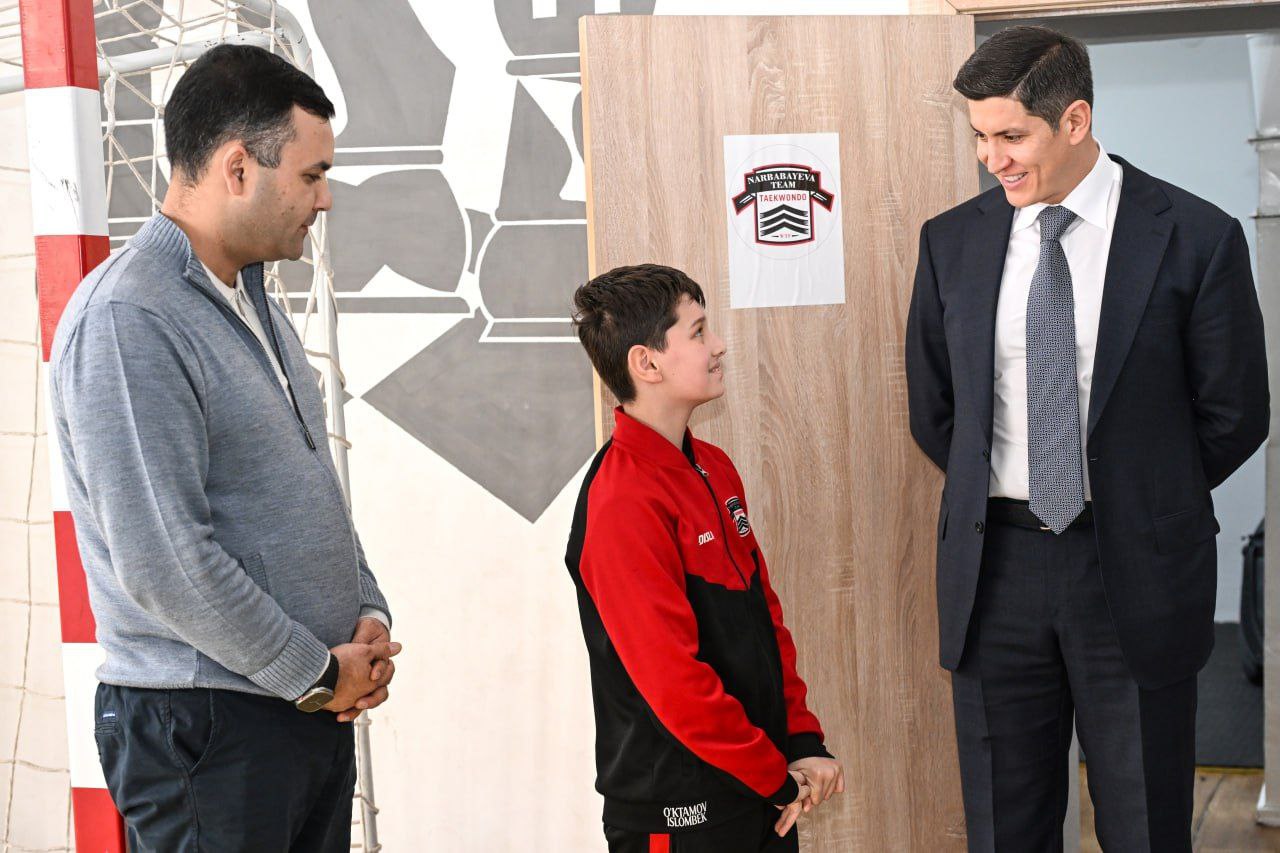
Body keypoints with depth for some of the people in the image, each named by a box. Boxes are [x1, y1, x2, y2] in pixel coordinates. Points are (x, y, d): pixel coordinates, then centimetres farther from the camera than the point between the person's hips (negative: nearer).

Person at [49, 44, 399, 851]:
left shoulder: (256, 304, 13)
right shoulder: (127, 319, -18)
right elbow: (162, 564, -23)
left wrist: (369, 618, 4)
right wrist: (315, 674, -14)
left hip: (316, 704, 9)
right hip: (205, 724, -8)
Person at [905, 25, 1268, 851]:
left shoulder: (1196, 239, -7)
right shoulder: (953, 241, 3)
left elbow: (1234, 415, 0)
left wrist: (1141, 502, 8)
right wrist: (999, 499, 11)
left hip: (1137, 574, -2)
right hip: (996, 568, 3)